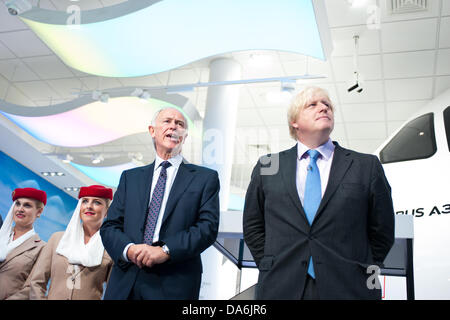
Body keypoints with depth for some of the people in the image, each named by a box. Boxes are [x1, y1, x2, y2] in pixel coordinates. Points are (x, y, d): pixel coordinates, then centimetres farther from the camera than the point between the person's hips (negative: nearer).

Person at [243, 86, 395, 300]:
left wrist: (360, 274, 1)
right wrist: (272, 269, 3)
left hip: (348, 290, 0)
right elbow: (252, 227, 10)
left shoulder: (367, 166, 2)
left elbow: (381, 232, 6)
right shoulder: (266, 167, 5)